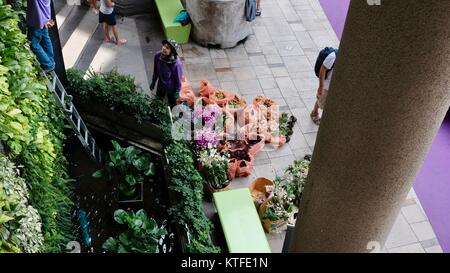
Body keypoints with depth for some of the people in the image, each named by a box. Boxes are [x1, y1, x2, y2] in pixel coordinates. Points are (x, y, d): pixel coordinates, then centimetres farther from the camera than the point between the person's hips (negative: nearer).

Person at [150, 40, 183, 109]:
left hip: (171, 88, -4)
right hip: (160, 86, 5)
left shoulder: (176, 64, -36)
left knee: (172, 105, 22)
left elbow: (178, 79, -20)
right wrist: (153, 82, 9)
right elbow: (155, 70, -2)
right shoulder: (158, 56, -21)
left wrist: (177, 92, -10)